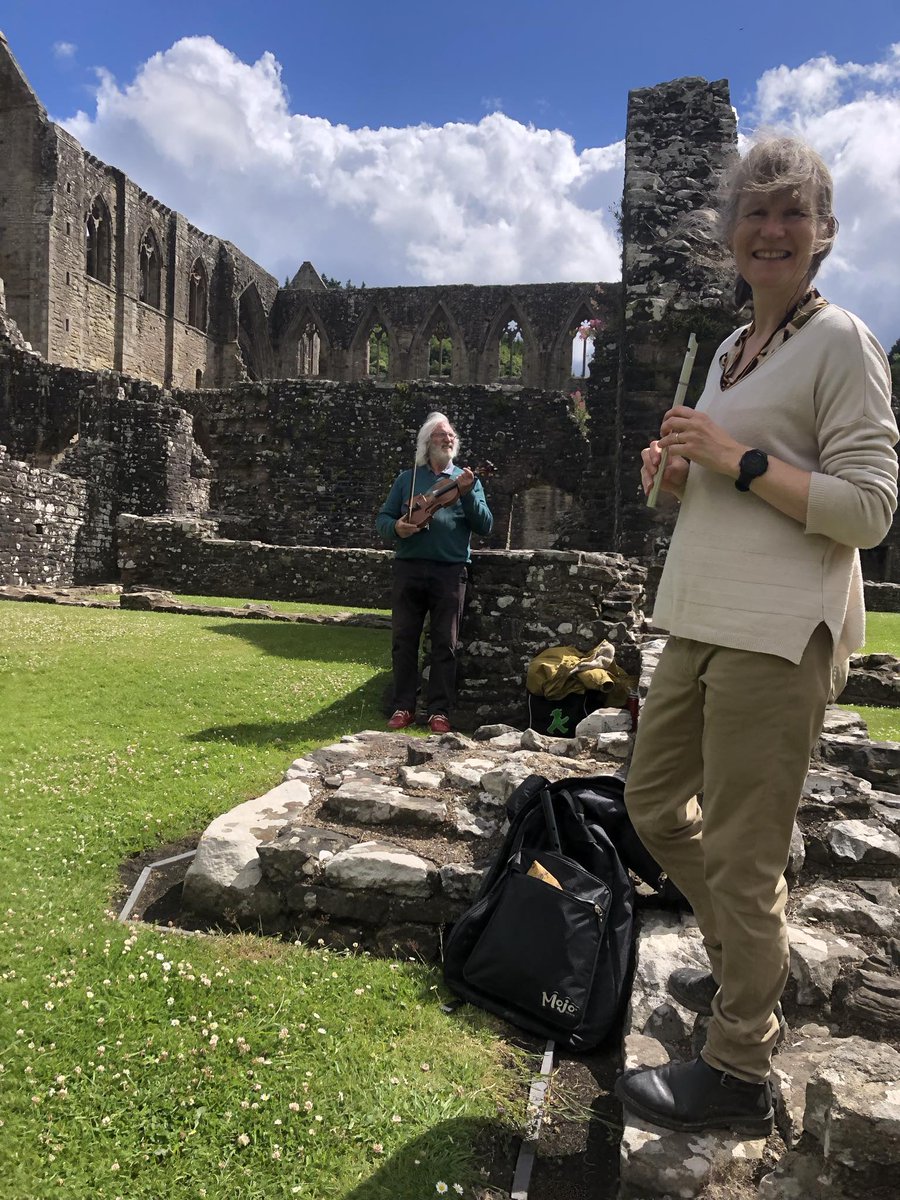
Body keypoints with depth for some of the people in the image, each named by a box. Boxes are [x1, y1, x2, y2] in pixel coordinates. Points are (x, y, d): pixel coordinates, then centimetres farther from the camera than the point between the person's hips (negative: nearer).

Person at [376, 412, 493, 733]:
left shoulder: (466, 479, 11)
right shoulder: (407, 478, 14)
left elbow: (485, 525, 1)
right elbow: (383, 517, 12)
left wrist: (467, 493, -13)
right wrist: (396, 528, -10)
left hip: (450, 570, -1)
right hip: (409, 568, 1)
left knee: (445, 643, 1)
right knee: (404, 640, 3)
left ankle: (439, 711, 8)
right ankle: (403, 707, 12)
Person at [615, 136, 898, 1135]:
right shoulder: (728, 353, 18)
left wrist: (735, 457, -17)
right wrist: (678, 474, 5)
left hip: (780, 631, -9)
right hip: (702, 620, 9)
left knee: (742, 856, -1)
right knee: (654, 802, 18)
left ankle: (738, 1071, 18)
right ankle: (742, 961, 41)